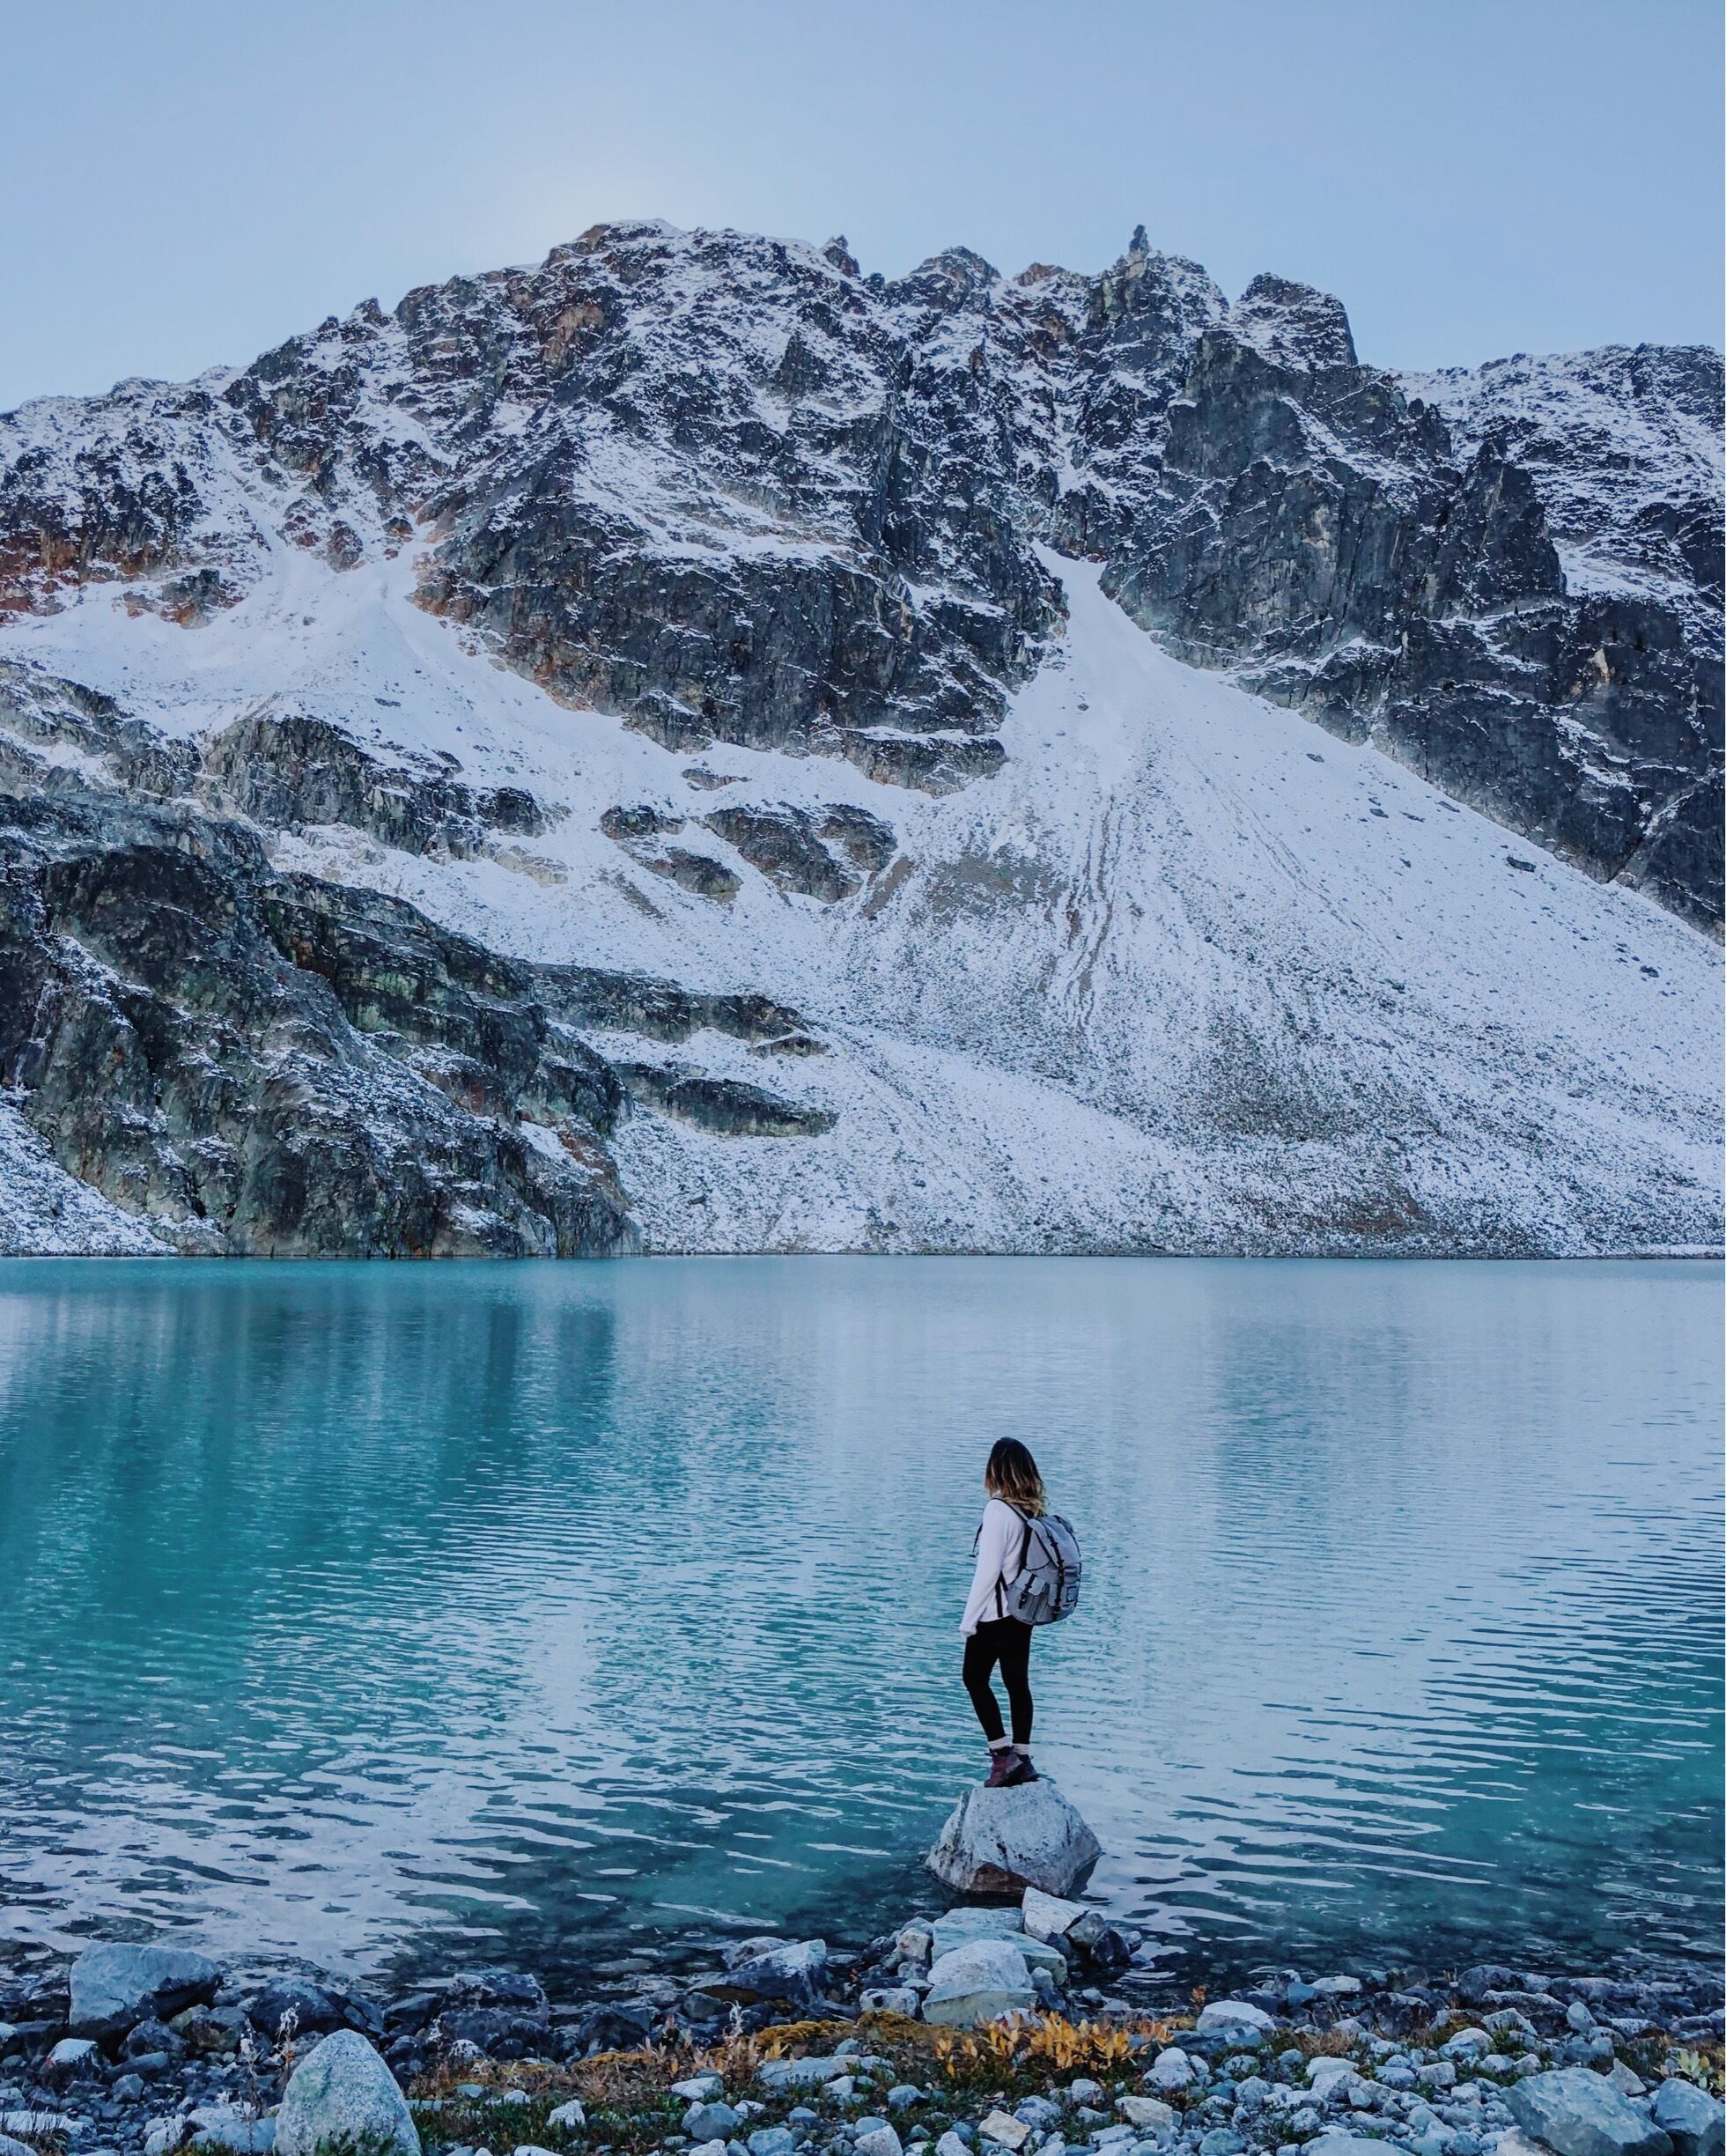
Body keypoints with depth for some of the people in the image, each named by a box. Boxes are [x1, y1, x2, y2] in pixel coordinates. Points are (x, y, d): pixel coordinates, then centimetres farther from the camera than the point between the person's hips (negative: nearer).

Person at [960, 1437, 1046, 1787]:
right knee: (1018, 1682, 13)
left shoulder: (998, 1509, -19)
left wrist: (968, 1620, -12)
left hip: (995, 1614, -7)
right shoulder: (1034, 1510, 2)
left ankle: (1002, 1751, 1)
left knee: (975, 1679, 7)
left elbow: (988, 1570, -20)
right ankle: (1022, 1759, 17)